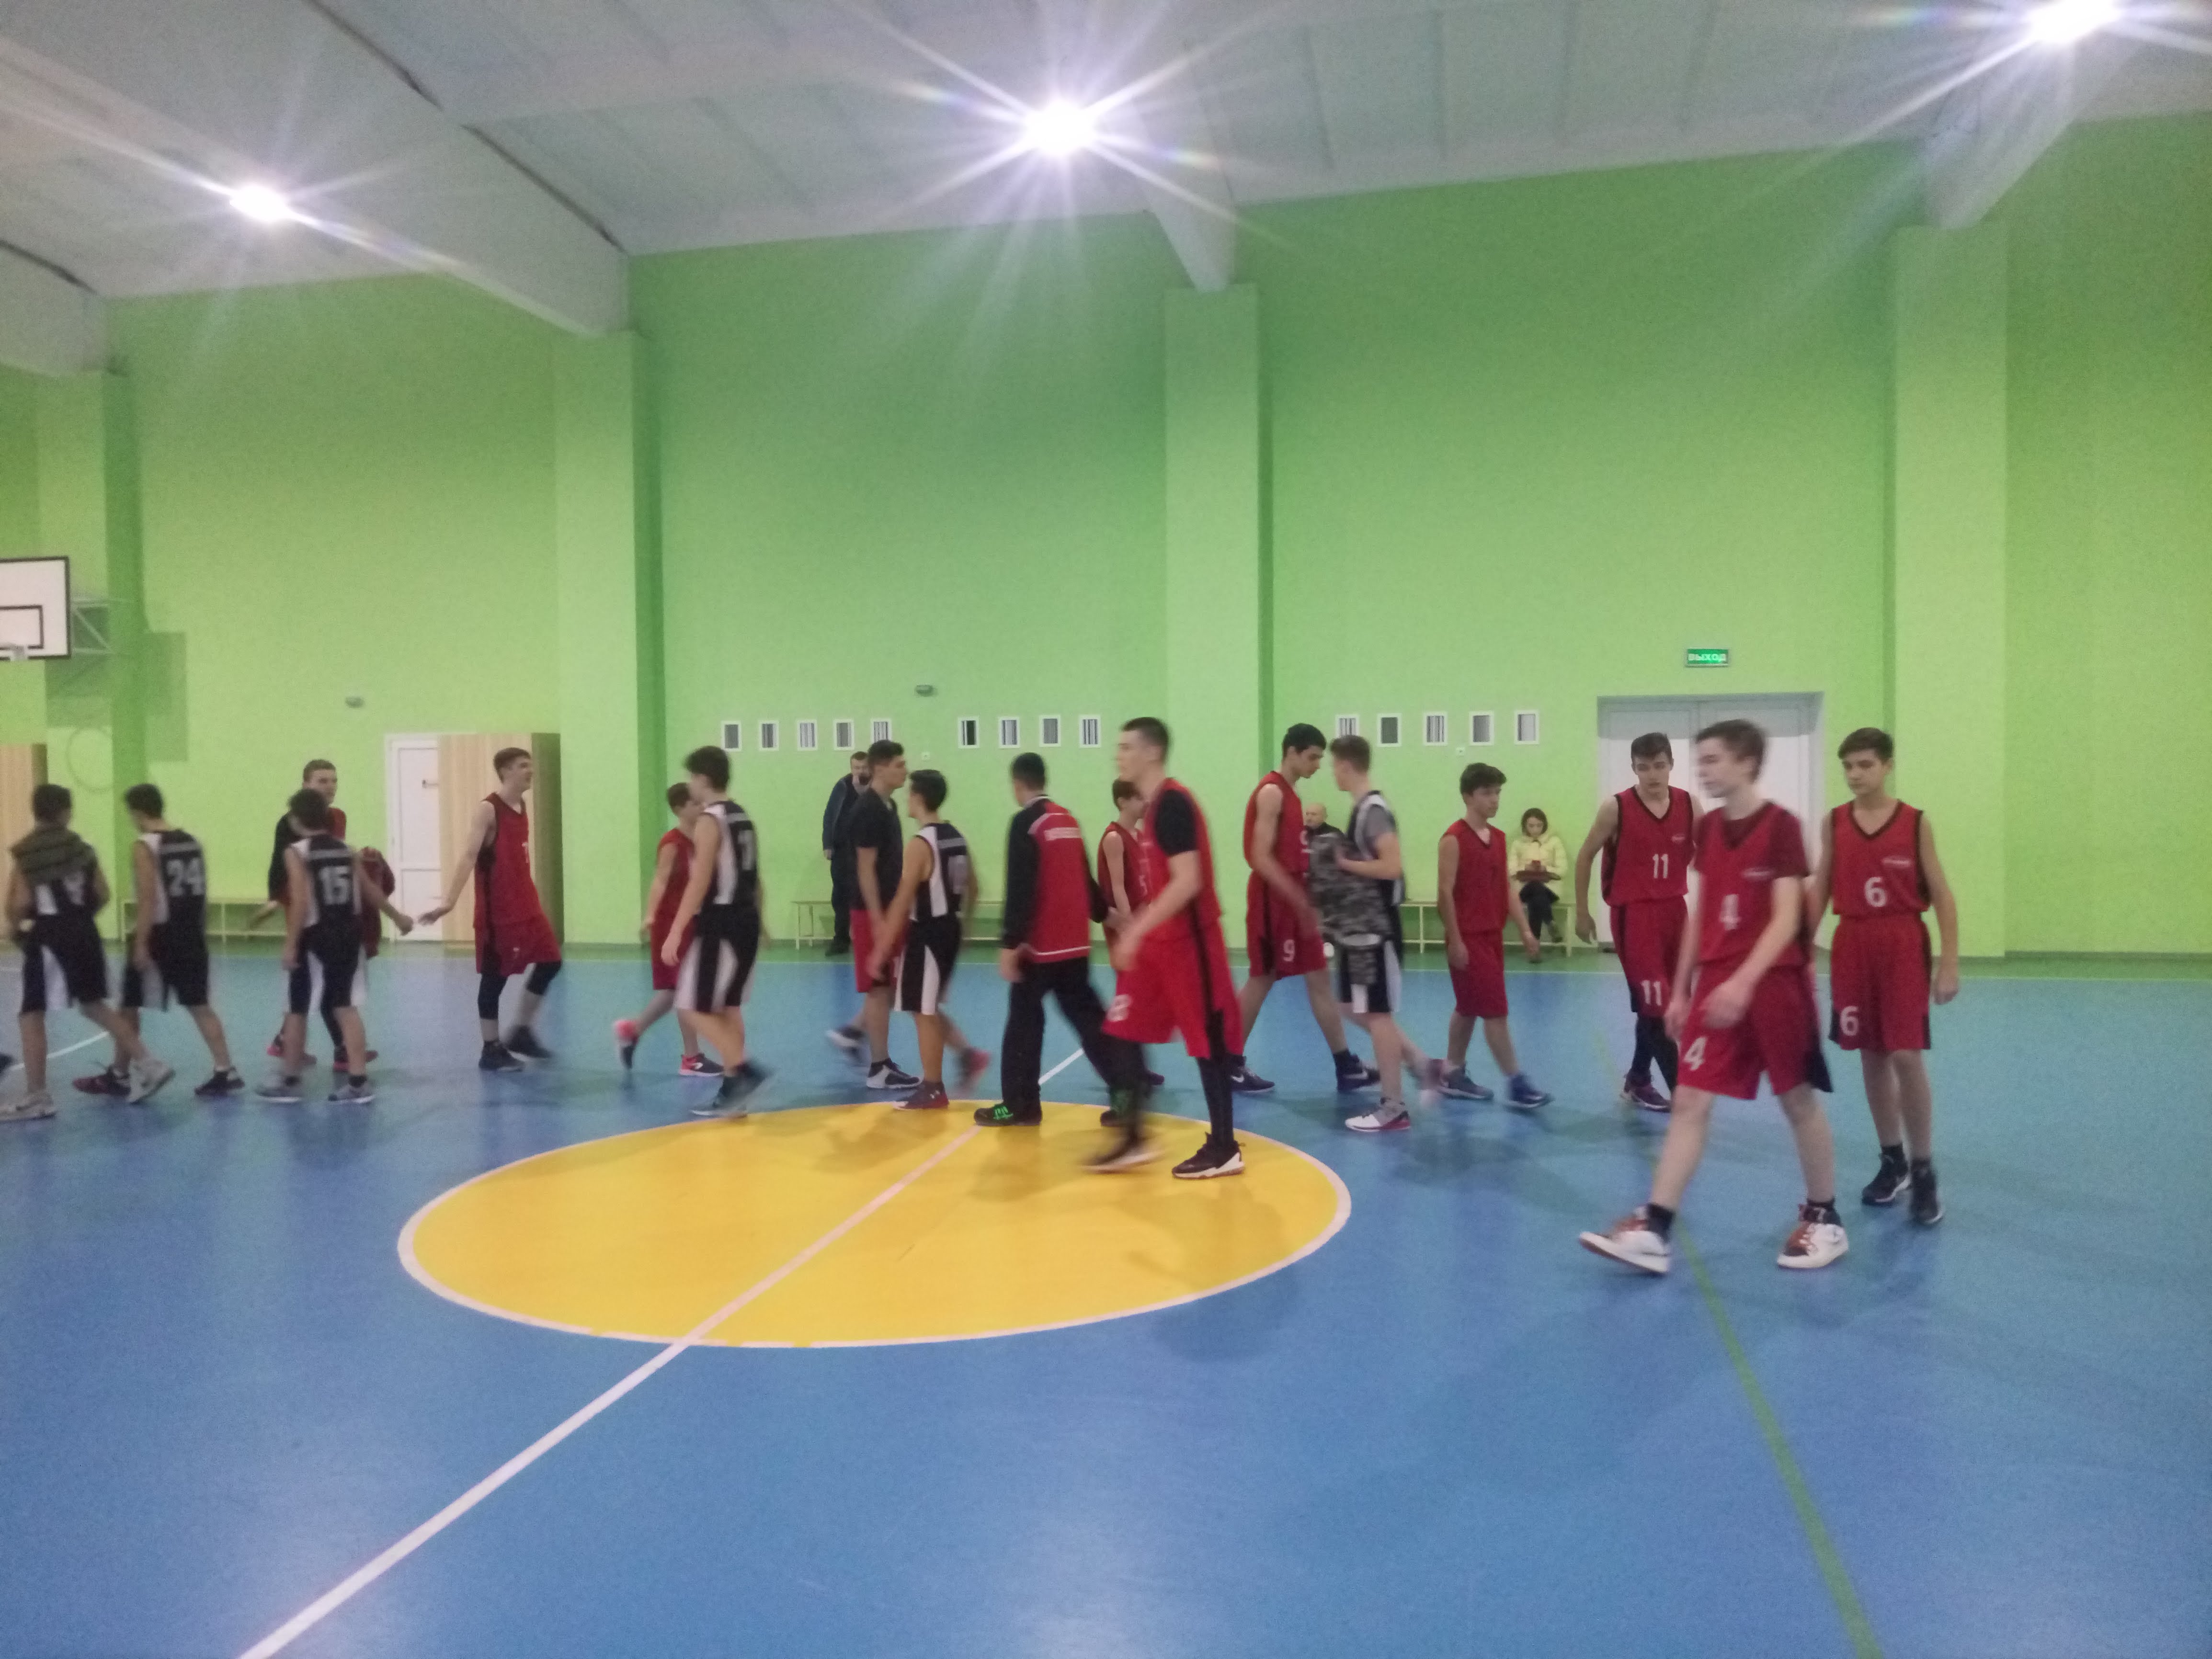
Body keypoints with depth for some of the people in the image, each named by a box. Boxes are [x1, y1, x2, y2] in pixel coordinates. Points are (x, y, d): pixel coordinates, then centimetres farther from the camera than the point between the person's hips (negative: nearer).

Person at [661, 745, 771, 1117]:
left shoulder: (710, 820, -12)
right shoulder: (742, 817, 14)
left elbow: (700, 882, -19)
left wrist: (676, 932, -20)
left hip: (719, 924, -9)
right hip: (746, 921, 9)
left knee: (697, 1007, -1)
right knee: (728, 1007, 14)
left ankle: (744, 1070, -11)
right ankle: (732, 1089, 15)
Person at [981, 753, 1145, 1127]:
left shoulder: (1026, 823, -12)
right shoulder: (1069, 820, 11)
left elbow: (1020, 891, -19)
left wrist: (1009, 944, -18)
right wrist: (1104, 911, 37)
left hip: (1041, 944, -7)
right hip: (1076, 942, 7)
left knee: (1024, 1021, 3)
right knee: (1089, 1017, 11)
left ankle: (1020, 1104, 8)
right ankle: (1126, 1087, 7)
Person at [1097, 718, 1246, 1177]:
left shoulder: (1174, 803, -17)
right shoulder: (1155, 805, 12)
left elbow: (1188, 883, -24)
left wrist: (1137, 930, -24)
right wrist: (1137, 932, 20)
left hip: (1187, 942, -10)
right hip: (1159, 940, 10)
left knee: (1206, 1042, 1)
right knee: (1125, 1032, 10)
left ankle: (1224, 1149, 13)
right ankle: (1134, 1138, 20)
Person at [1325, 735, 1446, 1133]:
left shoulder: (1373, 810, -18)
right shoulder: (1363, 808, 12)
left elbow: (1392, 866, -27)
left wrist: (1344, 863, -18)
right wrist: (1342, 860, 3)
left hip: (1378, 926, -10)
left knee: (1377, 1013, -2)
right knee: (1362, 1009, 16)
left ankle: (1393, 1107, 7)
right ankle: (1425, 1066, 22)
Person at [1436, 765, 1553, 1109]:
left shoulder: (1499, 837, 11)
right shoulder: (1454, 839, -13)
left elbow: (1507, 888, 13)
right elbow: (1445, 893, -15)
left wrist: (1526, 930, 7)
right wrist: (1455, 940, -16)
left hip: (1493, 935, 8)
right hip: (1468, 938, -8)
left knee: (1469, 1008, 14)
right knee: (1495, 1010, -6)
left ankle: (1453, 1074, 24)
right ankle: (1516, 1084, -2)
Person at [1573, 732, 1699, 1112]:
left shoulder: (1689, 805, 1)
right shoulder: (1616, 807, -8)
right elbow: (1585, 856, 1)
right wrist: (1582, 912, 2)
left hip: (1675, 911, 5)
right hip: (1634, 914, -5)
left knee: (1662, 1003, 13)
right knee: (1655, 1004, -7)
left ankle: (1638, 1079, 29)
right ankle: (1681, 1091, -4)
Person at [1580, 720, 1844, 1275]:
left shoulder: (1781, 825, -10)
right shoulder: (1707, 828, 8)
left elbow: (1787, 918, -16)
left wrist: (1743, 982, -27)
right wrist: (1681, 988, 13)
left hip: (1775, 982, -5)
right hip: (1715, 984, 5)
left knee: (1799, 1101, 9)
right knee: (1690, 1101, 0)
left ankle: (1824, 1220, 27)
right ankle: (1653, 1231, -2)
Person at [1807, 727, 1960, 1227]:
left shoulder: (1916, 823, -3)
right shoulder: (1833, 824, 3)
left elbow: (1941, 895, -1)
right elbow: (1819, 892, 9)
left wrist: (1949, 963, -5)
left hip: (1904, 948, -3)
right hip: (1851, 948, 3)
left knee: (1906, 1056, -7)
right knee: (1871, 1058, 9)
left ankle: (1924, 1172, 6)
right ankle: (1892, 1161, 24)